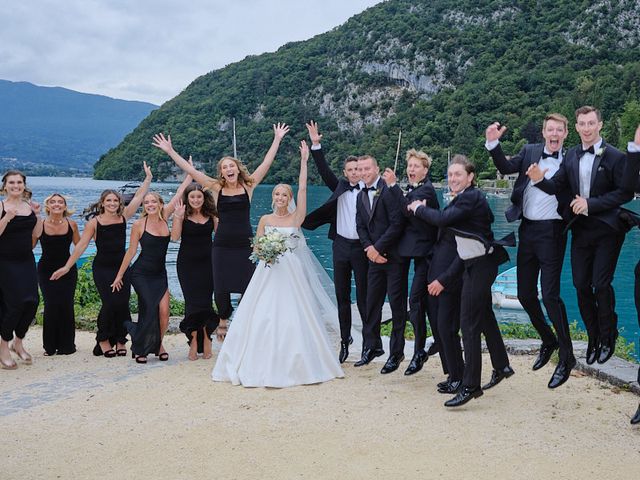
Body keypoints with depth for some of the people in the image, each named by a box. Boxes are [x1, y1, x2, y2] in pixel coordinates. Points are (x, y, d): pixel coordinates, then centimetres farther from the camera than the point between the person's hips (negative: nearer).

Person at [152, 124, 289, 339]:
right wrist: (170, 151, 1)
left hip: (245, 244, 0)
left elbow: (266, 163, 5)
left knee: (248, 286, -1)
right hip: (222, 244, 0)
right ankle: (223, 320, 28)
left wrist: (277, 140, 6)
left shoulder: (248, 186, 4)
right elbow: (190, 170, 2)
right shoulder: (216, 188, 3)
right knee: (221, 287, 5)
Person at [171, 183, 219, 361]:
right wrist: (178, 216, -19)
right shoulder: (182, 215, -2)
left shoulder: (211, 215, 4)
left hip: (207, 262, 2)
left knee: (206, 300, 1)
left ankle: (205, 337, 15)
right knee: (192, 301, -3)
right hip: (187, 263, -1)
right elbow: (174, 237, -12)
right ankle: (194, 341, 5)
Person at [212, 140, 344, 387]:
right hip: (268, 274, 2)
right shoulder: (265, 220, 8)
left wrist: (304, 160, -6)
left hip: (292, 275, -2)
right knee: (263, 318, -4)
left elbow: (302, 188, -4)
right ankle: (263, 365, 4)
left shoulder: (296, 217, 2)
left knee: (293, 318, -5)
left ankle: (294, 364, 7)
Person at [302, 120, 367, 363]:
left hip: (361, 248, -4)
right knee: (342, 296, 8)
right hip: (341, 245, 4)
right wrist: (316, 145, -5)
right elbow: (324, 171, 2)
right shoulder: (340, 187, 8)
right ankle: (345, 340, 18)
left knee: (363, 295, 0)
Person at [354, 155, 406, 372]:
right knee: (372, 304, 11)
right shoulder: (361, 196, 13)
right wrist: (369, 248, -6)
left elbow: (397, 223, -18)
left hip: (393, 256, -7)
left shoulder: (389, 191, -13)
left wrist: (378, 248, -14)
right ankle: (372, 346, 23)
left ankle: (396, 352, 10)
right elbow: (361, 226, 11)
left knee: (397, 305, 2)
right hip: (375, 256, 7)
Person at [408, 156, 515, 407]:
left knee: (469, 323, -9)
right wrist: (422, 209, 0)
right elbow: (445, 219, 10)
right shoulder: (465, 197, 12)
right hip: (475, 263, 10)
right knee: (484, 316, 21)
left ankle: (470, 385, -6)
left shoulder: (471, 197, -17)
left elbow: (442, 219, -25)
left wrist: (418, 208, -11)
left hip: (480, 264, -10)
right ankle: (501, 367, 37)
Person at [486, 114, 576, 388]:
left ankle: (566, 356, 5)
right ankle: (548, 341, 33)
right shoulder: (530, 152, 9)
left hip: (551, 231, -5)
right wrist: (493, 143, -17)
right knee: (525, 295, 11)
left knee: (550, 295, -9)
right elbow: (506, 168, -4)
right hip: (527, 229, 5)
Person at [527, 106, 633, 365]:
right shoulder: (571, 155, 6)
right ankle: (593, 337, 22)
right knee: (581, 285, 6)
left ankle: (607, 337, 16)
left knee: (601, 284, -6)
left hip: (606, 229, -4)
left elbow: (625, 193, -12)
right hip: (581, 229, 4)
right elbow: (557, 185, -1)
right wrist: (540, 179, -22)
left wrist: (591, 204, -18)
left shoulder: (615, 156, -8)